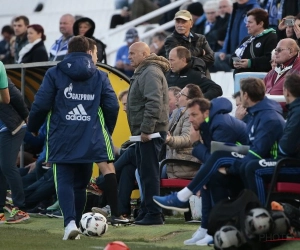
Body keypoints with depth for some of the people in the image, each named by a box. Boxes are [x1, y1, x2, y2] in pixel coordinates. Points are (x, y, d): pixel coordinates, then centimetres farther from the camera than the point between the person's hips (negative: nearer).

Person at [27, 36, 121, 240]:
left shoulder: (54, 74, 1)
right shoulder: (100, 76, 8)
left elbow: (41, 105, -6)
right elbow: (112, 106, 2)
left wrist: (32, 129, 8)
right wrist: (106, 132, 17)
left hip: (62, 139, -2)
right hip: (90, 139, 2)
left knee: (64, 181, -4)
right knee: (81, 183, 13)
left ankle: (70, 222, -24)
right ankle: (74, 222, 15)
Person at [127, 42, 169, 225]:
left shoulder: (151, 73, -14)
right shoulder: (142, 72, 21)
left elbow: (154, 103, -24)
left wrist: (146, 129, -25)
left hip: (151, 133, -11)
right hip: (144, 132, 11)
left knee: (149, 173, -10)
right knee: (145, 173, 13)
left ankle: (154, 214, -9)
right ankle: (146, 211, 18)